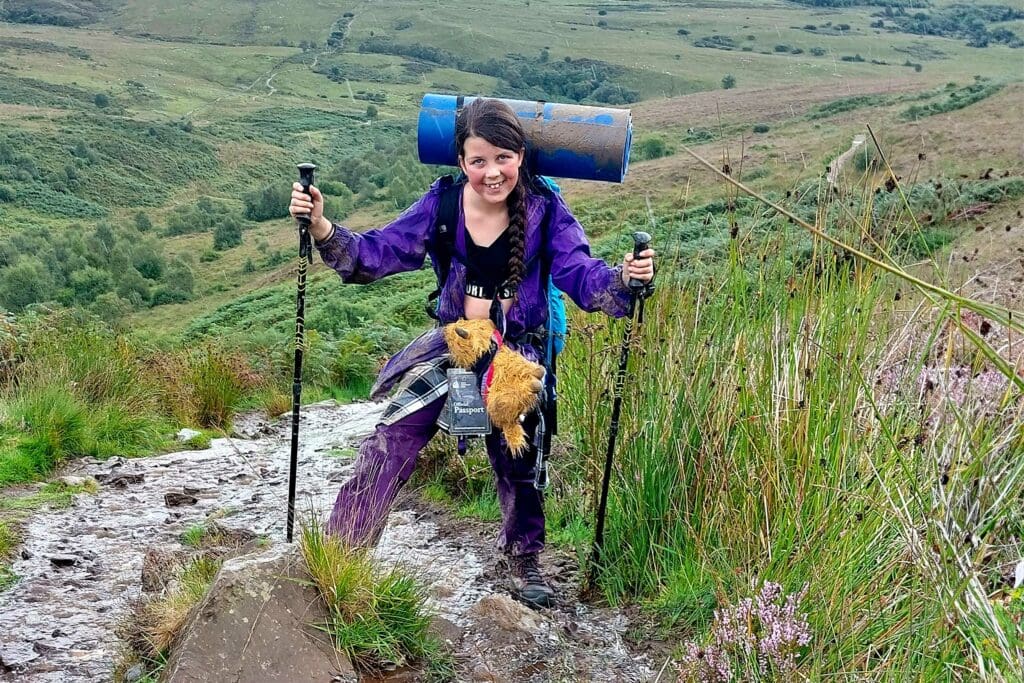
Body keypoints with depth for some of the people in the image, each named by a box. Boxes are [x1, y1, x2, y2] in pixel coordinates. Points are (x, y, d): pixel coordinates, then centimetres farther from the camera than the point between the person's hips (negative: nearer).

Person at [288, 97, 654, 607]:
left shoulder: (544, 210, -12)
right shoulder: (441, 205, -8)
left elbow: (581, 274, -19)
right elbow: (376, 254, -6)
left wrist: (624, 279, -40)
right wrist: (320, 226, -22)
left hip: (517, 356, -1)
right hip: (450, 344, 1)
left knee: (519, 464, 12)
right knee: (386, 449, -3)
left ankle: (524, 562, 39)